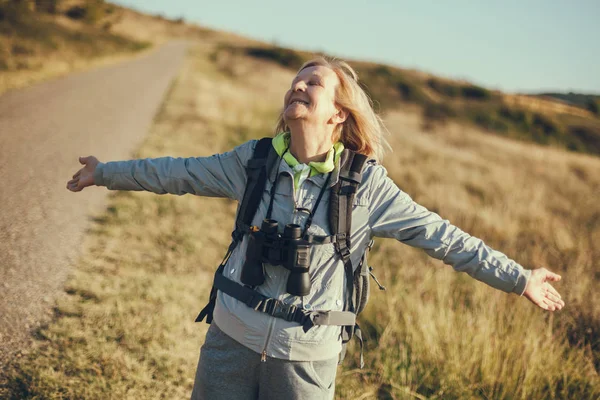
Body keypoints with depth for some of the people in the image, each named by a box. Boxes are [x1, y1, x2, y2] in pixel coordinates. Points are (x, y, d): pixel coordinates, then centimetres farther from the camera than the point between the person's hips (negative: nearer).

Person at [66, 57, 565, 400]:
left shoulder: (365, 184, -9)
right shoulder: (255, 160, -1)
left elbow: (442, 236, -5)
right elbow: (179, 173, 10)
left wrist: (520, 278, -4)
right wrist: (106, 172, 19)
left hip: (306, 355, -2)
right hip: (233, 337, 3)